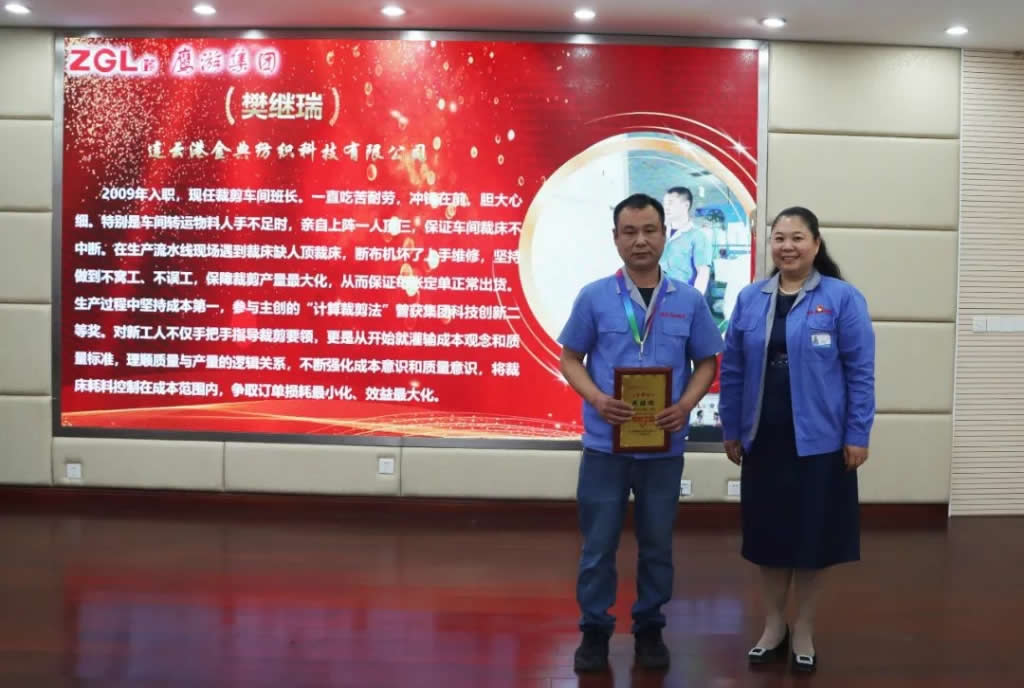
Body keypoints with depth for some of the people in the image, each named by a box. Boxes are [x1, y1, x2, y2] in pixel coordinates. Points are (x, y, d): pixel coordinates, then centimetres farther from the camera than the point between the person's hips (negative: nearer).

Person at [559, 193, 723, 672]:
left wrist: (687, 404, -12)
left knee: (657, 545, 13)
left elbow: (706, 363, 7)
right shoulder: (593, 297, -1)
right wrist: (597, 399, -16)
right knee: (598, 546, 7)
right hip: (605, 445, -1)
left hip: (665, 447, 1)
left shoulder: (689, 301, 2)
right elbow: (570, 359, 2)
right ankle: (594, 631, 22)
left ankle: (649, 630, 28)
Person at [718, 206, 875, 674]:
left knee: (812, 535, 8)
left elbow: (861, 372, -6)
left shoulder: (842, 298, -6)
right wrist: (731, 431, 6)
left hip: (819, 442, -3)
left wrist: (858, 435, -9)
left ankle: (803, 631, 26)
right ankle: (773, 626, 30)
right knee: (768, 534, 12)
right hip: (763, 441, 3)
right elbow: (733, 370, 6)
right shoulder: (750, 299, 3)